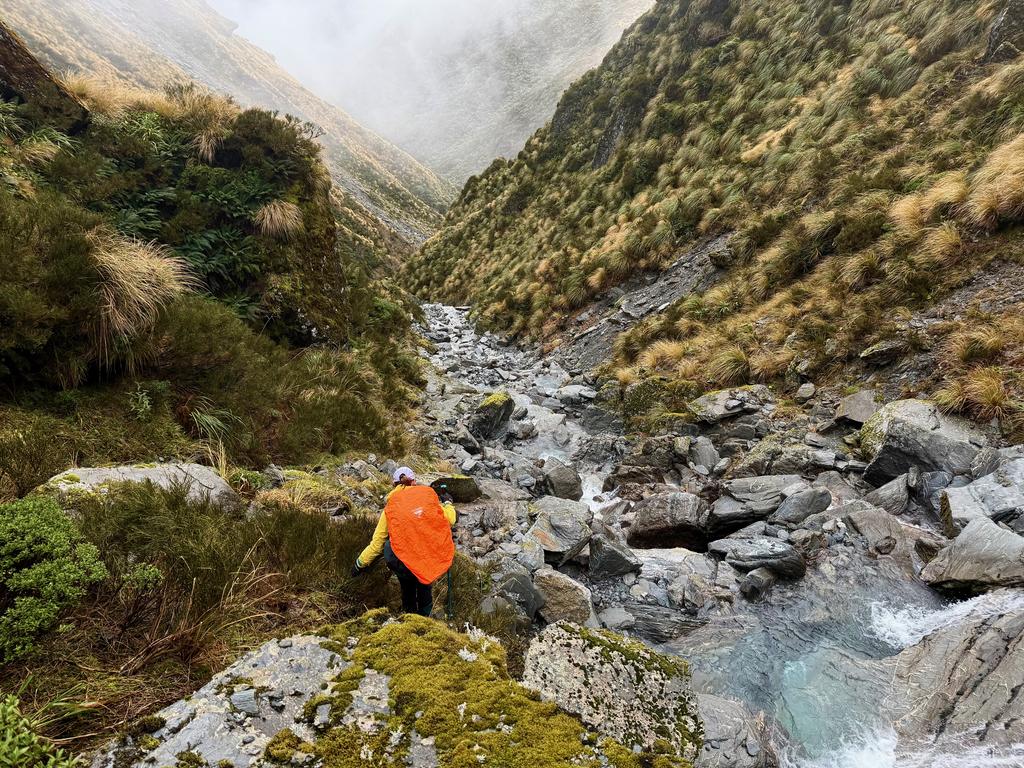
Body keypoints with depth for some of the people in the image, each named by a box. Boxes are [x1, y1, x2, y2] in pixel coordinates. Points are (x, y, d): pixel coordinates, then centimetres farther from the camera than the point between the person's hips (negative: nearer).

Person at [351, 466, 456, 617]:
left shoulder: (390, 505, 14)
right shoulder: (428, 492, 13)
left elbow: (377, 542, 18)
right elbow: (450, 520, 16)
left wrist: (360, 563, 32)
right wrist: (448, 503, 37)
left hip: (404, 563, 0)